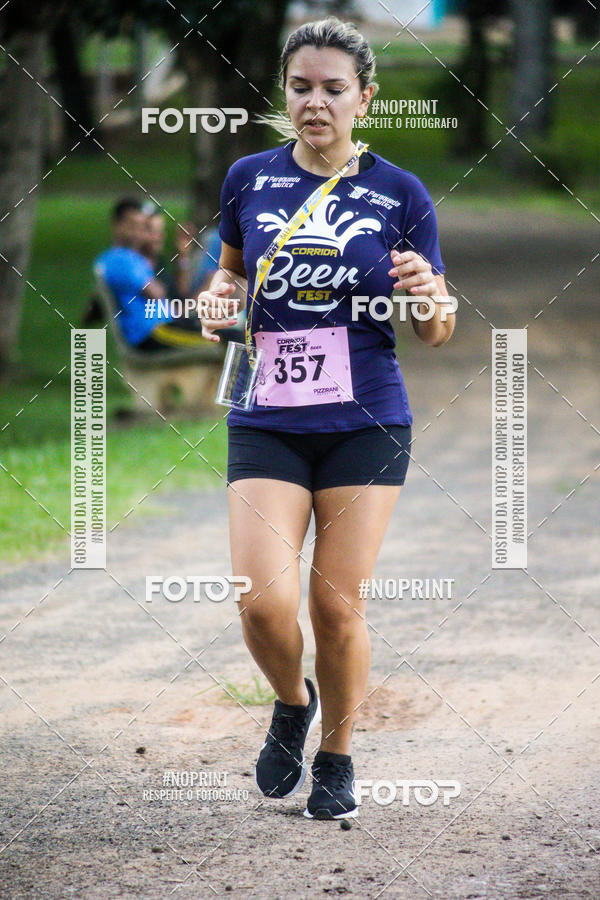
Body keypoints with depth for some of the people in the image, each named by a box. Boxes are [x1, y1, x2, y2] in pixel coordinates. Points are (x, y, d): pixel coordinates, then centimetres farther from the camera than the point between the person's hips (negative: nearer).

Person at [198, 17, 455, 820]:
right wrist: (219, 297, 0)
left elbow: (436, 335, 5)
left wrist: (430, 295, -18)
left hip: (366, 425, -1)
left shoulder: (400, 195, -1)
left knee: (338, 605, 0)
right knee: (265, 602, -13)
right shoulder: (249, 179, 4)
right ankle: (292, 703, 20)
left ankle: (337, 756, 23)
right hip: (267, 423, 1)